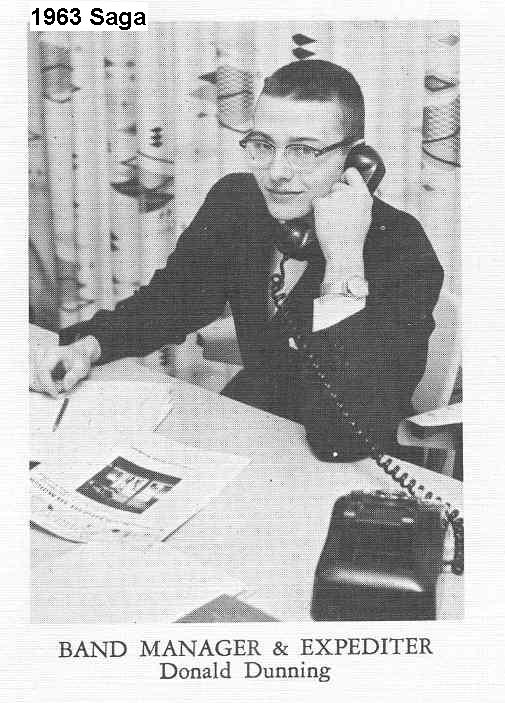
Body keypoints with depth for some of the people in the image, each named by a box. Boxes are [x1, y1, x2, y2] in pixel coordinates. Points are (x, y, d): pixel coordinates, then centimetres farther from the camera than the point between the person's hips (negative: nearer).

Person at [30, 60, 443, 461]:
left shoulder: (403, 251, -24)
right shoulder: (234, 201, -7)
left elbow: (342, 439, -33)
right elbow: (172, 297, 8)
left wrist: (345, 262, -35)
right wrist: (87, 347, -10)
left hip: (352, 475, -5)